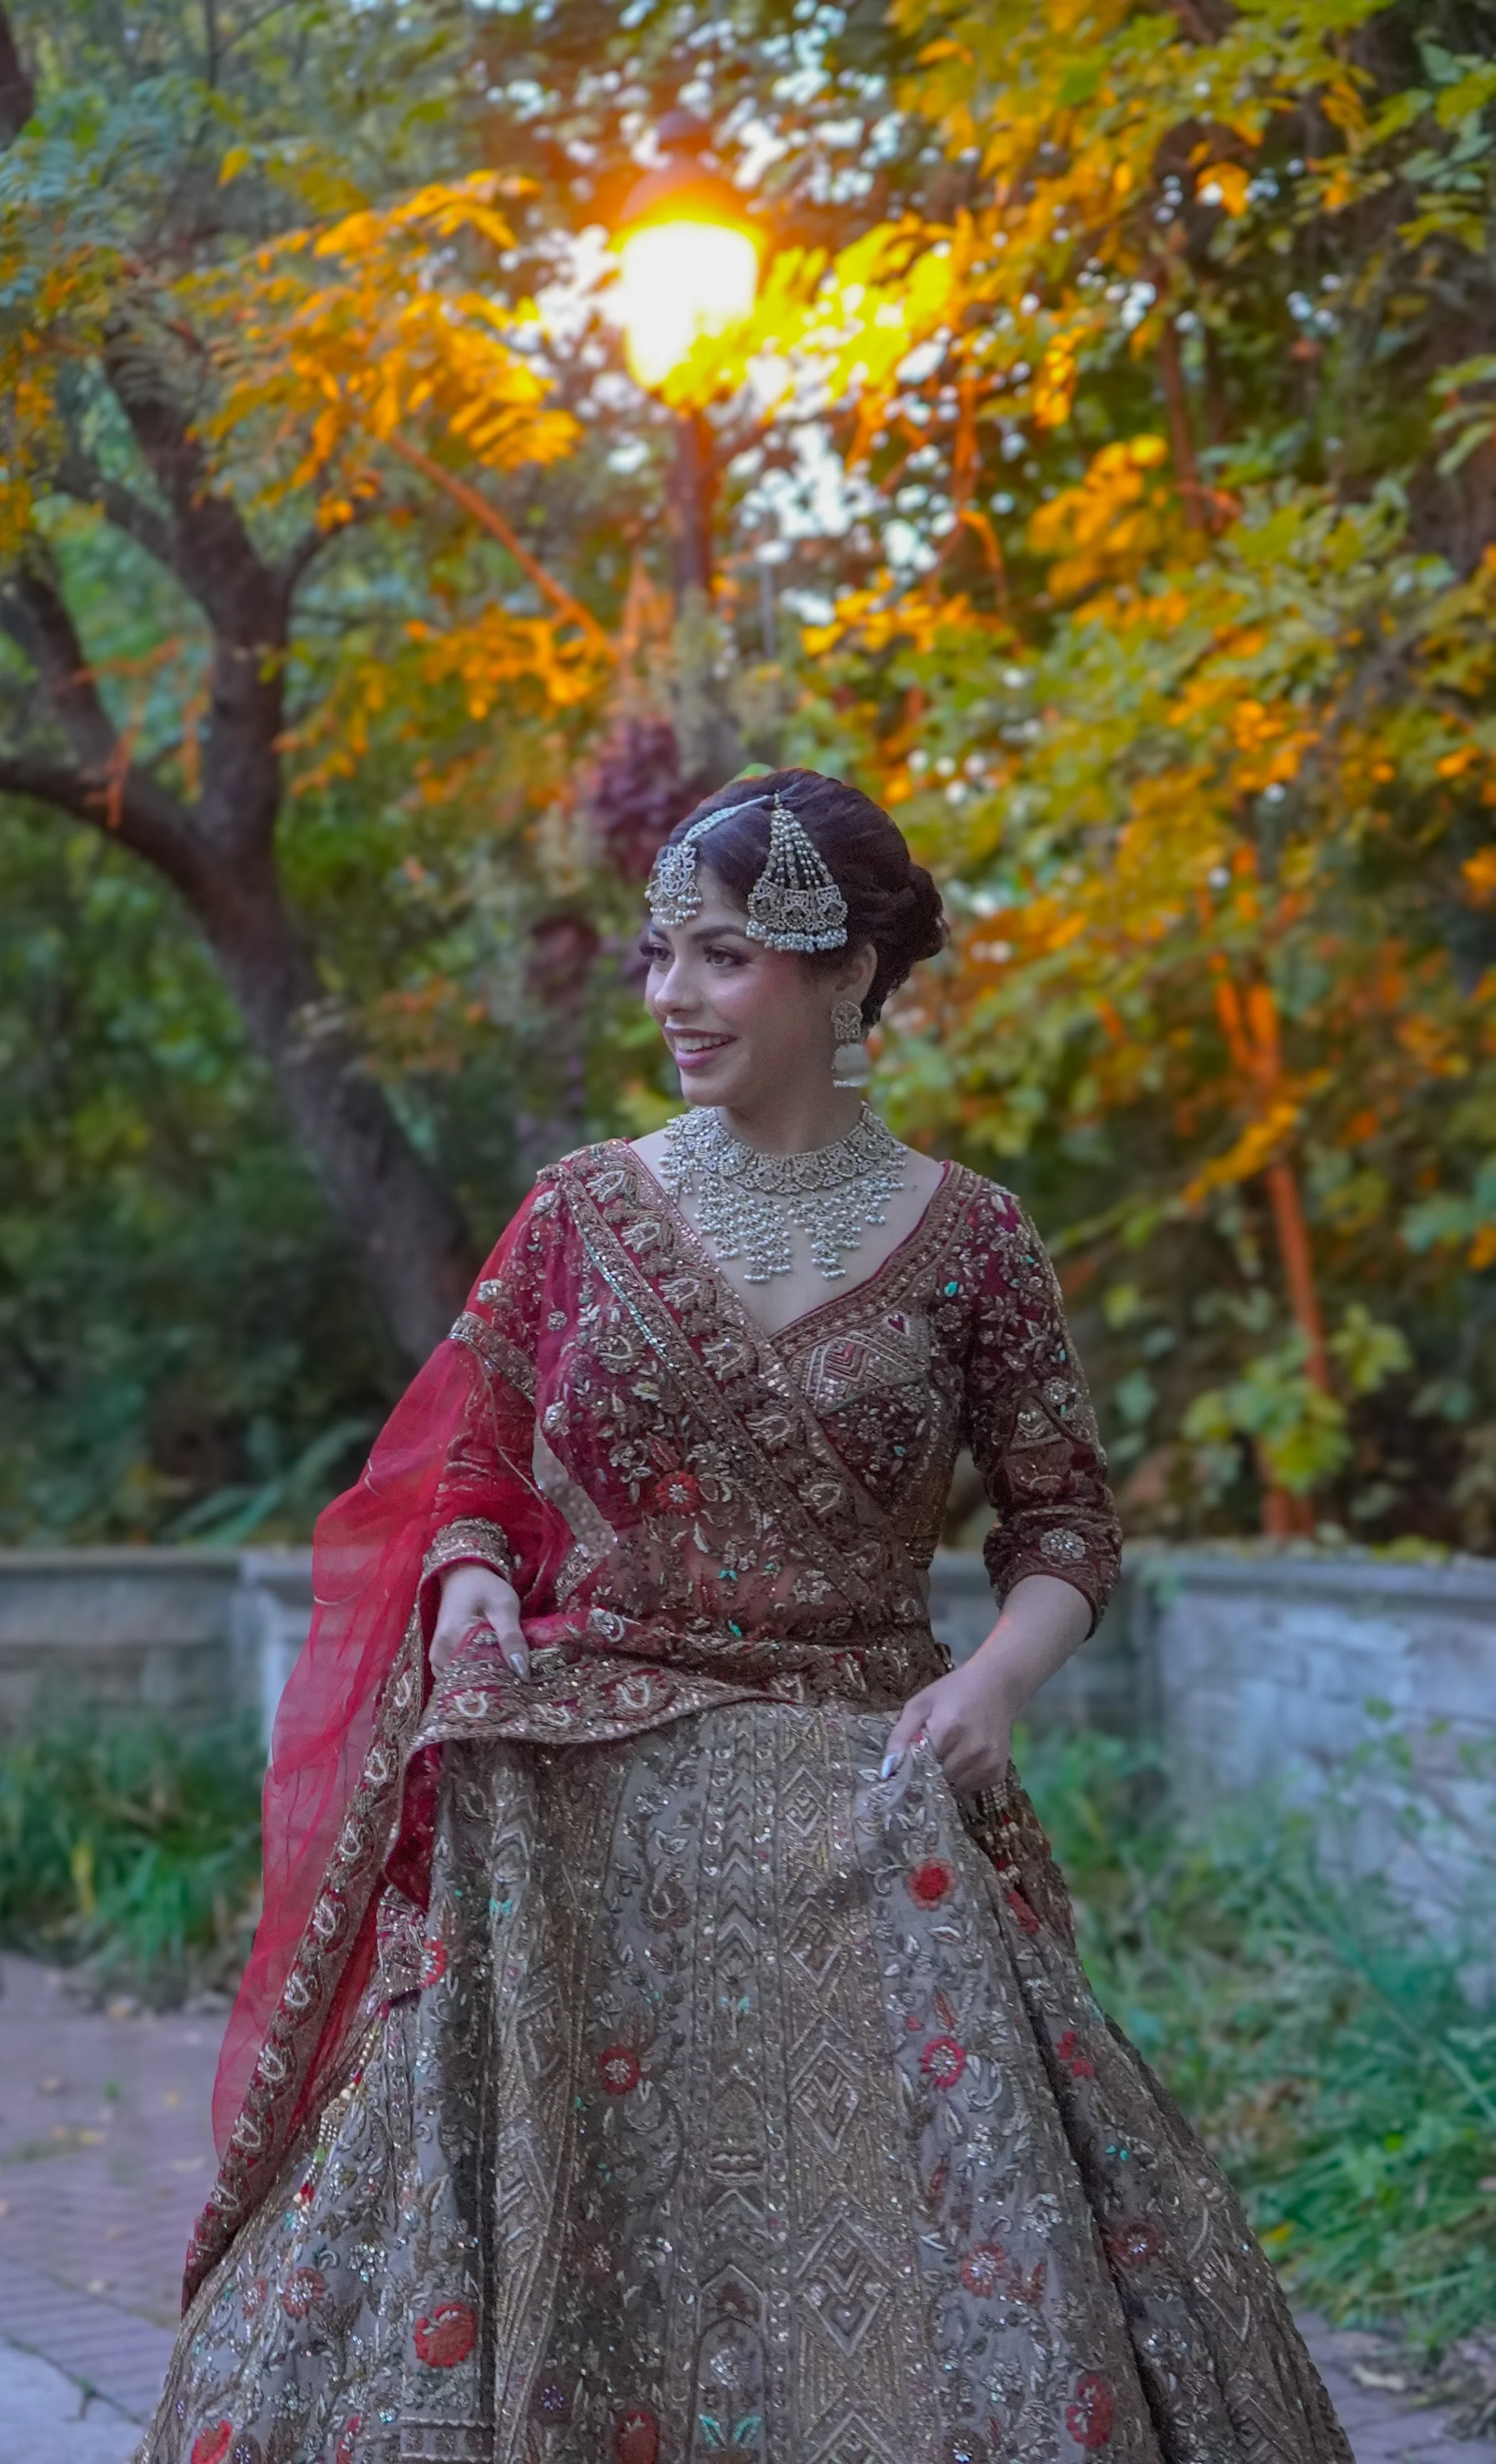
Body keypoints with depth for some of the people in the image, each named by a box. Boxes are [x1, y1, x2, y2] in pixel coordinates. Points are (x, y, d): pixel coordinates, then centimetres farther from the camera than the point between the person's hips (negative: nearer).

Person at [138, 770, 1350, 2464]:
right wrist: (475, 1595, -11)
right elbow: (466, 1470, 10)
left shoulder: (963, 1235, 3)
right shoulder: (581, 1211, 6)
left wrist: (996, 1676, -11)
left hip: (857, 1801, -1)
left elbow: (1065, 1523, 7)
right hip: (578, 1804, 1)